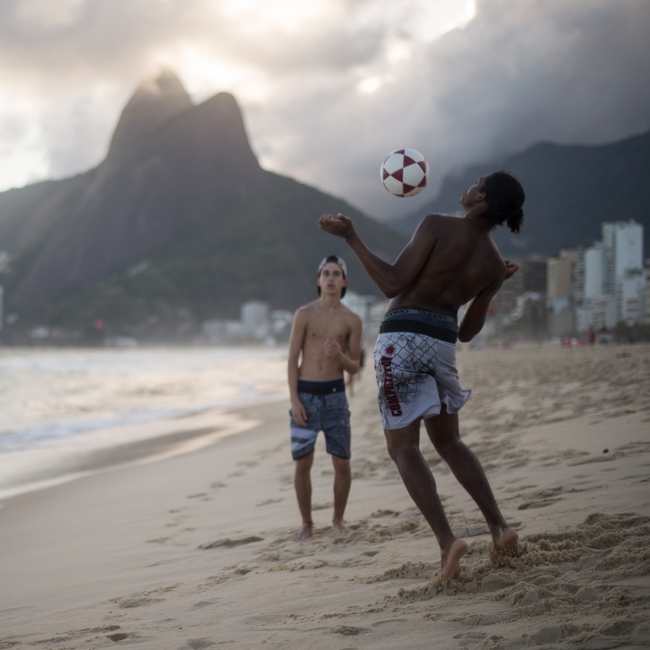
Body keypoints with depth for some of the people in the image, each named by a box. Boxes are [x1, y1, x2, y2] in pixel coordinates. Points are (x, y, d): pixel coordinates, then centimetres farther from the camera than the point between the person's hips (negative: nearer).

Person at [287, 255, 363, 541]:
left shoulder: (352, 320, 1)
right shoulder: (304, 314, -2)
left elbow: (354, 367, 3)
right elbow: (292, 360, -3)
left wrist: (340, 356, -20)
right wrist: (295, 401, -10)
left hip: (335, 395, 1)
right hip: (305, 396, -1)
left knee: (342, 464, -1)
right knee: (303, 463, -1)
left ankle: (338, 518, 20)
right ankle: (307, 524, 14)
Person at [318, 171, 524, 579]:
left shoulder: (438, 227, -11)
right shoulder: (494, 264, 6)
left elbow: (392, 284, -15)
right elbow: (469, 331, 14)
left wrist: (351, 238, -8)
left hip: (403, 336, -6)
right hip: (444, 342, 6)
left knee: (404, 447, 0)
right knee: (448, 441, 23)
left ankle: (446, 539, -13)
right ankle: (499, 524, 16)